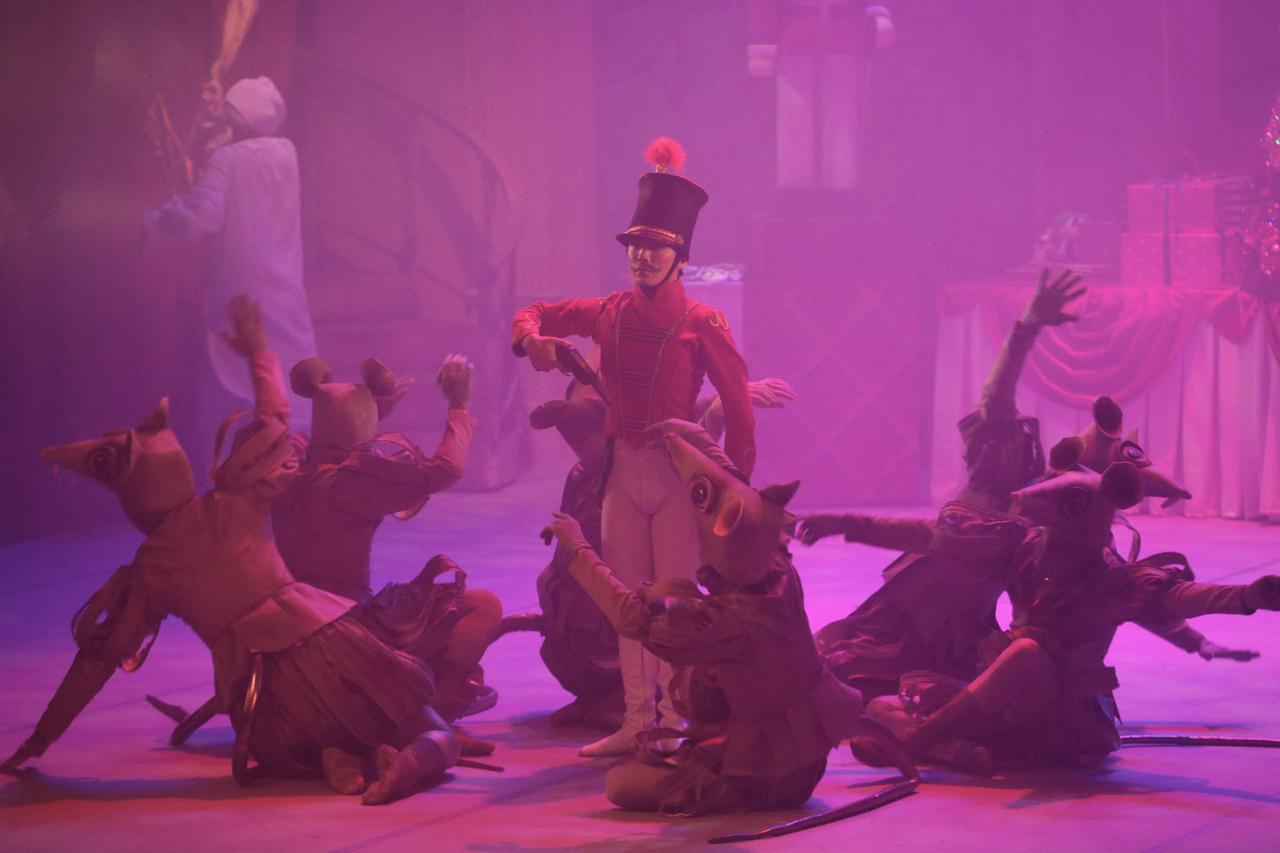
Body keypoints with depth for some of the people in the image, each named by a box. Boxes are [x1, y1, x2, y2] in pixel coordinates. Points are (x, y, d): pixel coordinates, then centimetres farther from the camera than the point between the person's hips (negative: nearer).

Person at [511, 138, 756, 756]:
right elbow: (535, 313, 20)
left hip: (679, 474, -5)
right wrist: (531, 340, -3)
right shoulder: (608, 313, 5)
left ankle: (677, 725, 1)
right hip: (622, 470, 5)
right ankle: (636, 723, 14)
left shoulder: (701, 324, -8)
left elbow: (738, 406, -7)